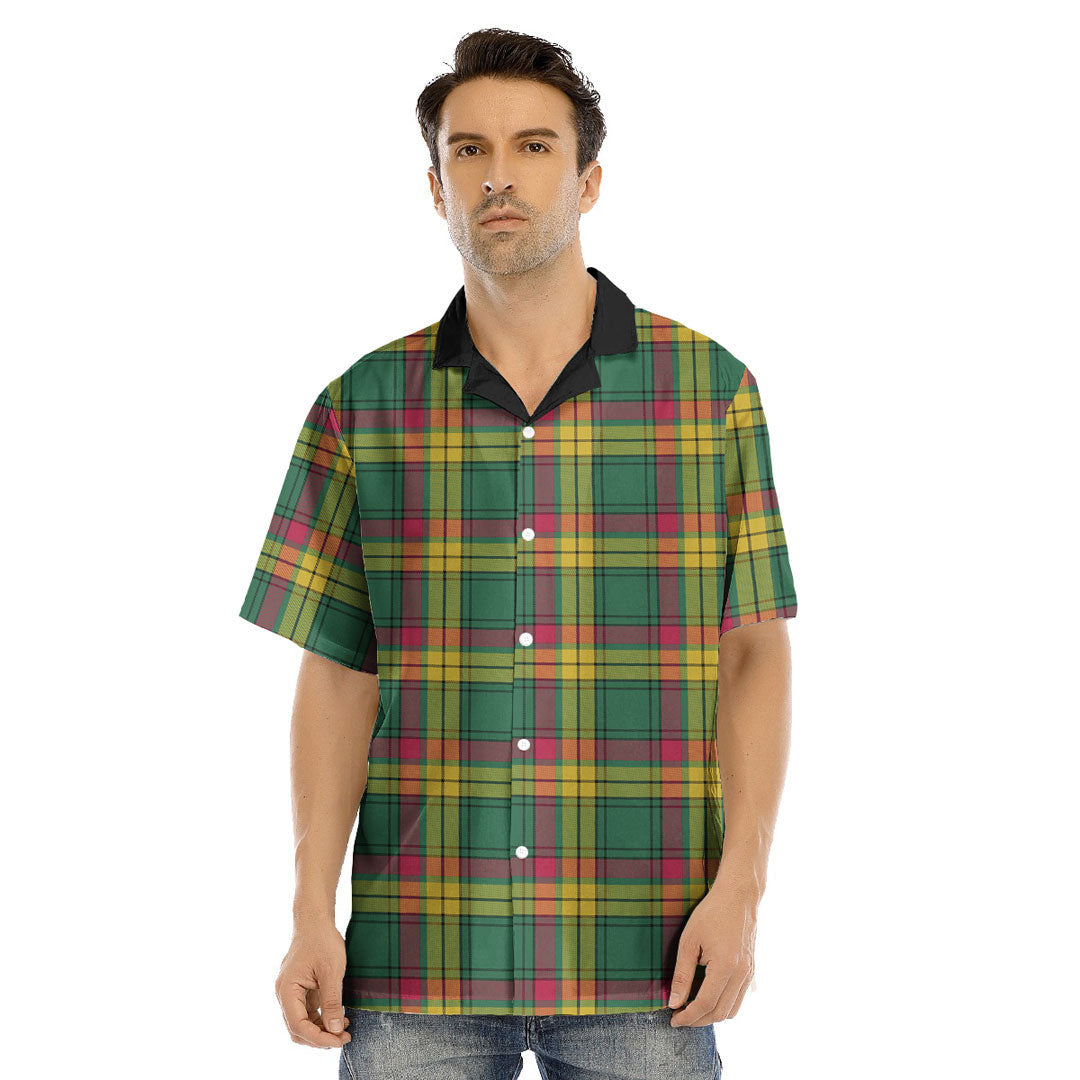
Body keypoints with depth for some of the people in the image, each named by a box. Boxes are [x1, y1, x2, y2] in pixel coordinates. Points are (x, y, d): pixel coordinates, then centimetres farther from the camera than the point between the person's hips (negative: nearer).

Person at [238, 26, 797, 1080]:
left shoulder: (711, 388, 1)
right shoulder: (362, 408, 3)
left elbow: (753, 654, 1)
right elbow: (338, 674, 4)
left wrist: (740, 884, -8)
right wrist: (312, 913, -2)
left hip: (640, 961, 0)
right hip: (416, 956, 1)